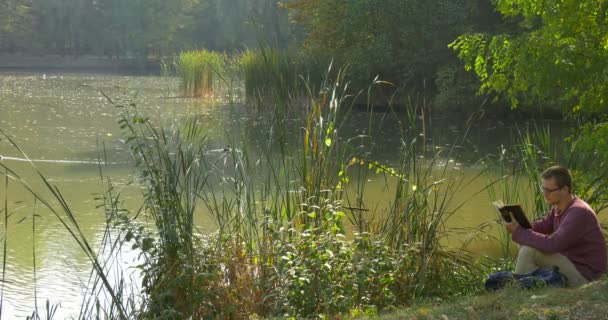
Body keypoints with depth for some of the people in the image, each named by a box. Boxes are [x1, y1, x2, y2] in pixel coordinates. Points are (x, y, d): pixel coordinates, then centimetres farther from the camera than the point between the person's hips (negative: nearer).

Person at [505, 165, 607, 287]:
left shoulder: (578, 212, -25)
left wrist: (518, 232, -24)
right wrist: (519, 225, -9)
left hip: (583, 274, -10)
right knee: (525, 244, 8)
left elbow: (551, 244, -32)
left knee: (529, 251, -19)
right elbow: (542, 226, 13)